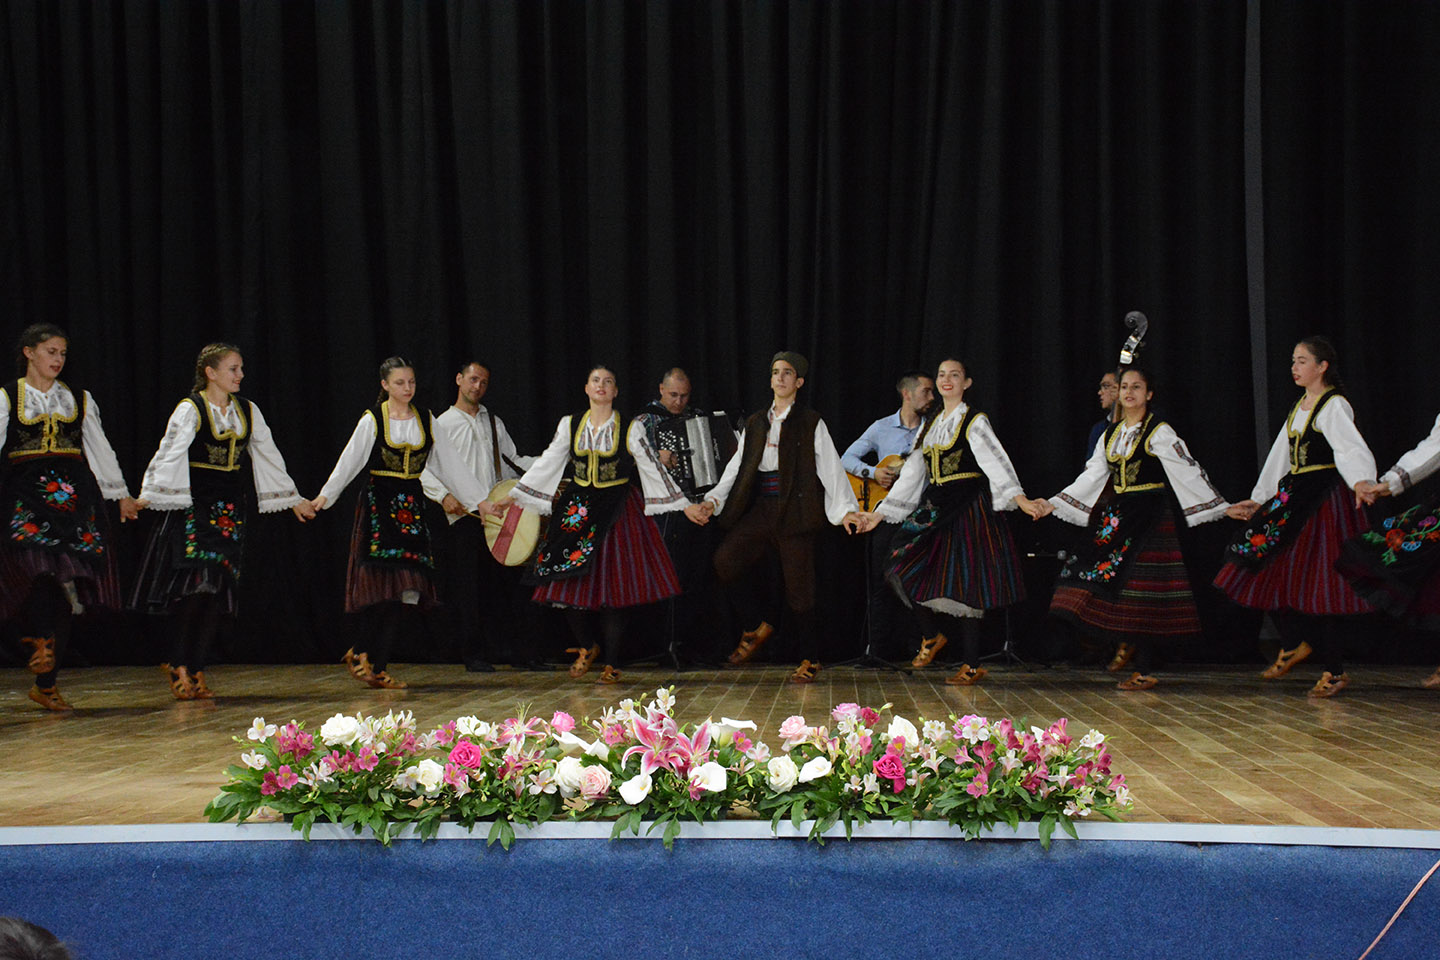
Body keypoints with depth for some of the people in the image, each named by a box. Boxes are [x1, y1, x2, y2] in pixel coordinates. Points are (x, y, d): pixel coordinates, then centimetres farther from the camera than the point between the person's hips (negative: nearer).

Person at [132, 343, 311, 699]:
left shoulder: (247, 411, 10)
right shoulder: (190, 409, -6)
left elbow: (268, 454, 19)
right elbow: (170, 453, -16)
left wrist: (293, 499, 24)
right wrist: (149, 494, -28)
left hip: (231, 507, 5)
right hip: (193, 504, -5)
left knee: (217, 590, 1)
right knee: (193, 585, -14)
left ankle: (196, 670, 6)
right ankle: (180, 668, -7)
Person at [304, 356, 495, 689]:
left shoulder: (425, 420, 11)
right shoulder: (373, 420, 0)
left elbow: (450, 463, 14)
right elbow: (350, 461, -7)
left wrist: (479, 500, 12)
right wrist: (326, 495, -19)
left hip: (412, 506, 4)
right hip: (378, 505, -4)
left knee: (402, 592, -4)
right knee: (387, 589, -12)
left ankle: (375, 664, 4)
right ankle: (376, 666, -3)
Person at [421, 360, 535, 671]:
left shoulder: (494, 423, 19)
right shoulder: (441, 424, 5)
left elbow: (512, 460, 18)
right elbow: (426, 470, -2)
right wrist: (444, 495, -20)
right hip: (465, 514, -4)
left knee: (507, 581, 4)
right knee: (471, 587, -2)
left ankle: (510, 646, 11)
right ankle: (474, 654, 4)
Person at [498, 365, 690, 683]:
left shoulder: (629, 429, 1)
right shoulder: (570, 425, 7)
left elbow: (652, 469, 2)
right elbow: (547, 463, 10)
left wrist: (685, 505, -2)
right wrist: (513, 496, 7)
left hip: (616, 511, -2)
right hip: (578, 510, 2)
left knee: (610, 585, -5)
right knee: (570, 582, -4)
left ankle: (610, 663, 6)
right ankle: (587, 648, 21)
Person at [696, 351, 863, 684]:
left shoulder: (811, 424, 5)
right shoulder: (755, 424, 17)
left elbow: (831, 469, -1)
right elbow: (737, 468, 13)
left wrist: (845, 509, -12)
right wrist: (713, 500, 0)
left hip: (794, 512, -4)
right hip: (759, 511, 4)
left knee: (798, 585, -3)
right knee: (722, 563, -15)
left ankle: (808, 659, 11)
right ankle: (758, 626, 4)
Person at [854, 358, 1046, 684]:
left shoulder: (975, 422, -2)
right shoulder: (931, 425, 17)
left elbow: (995, 461, -18)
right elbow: (912, 473, 20)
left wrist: (1020, 498, -34)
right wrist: (880, 513, 17)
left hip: (967, 508, -6)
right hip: (935, 508, 6)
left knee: (962, 584, -7)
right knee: (902, 571, -7)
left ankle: (973, 665, 3)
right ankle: (931, 636, 14)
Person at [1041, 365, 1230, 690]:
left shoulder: (1159, 433, -3)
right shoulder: (1110, 434, 14)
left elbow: (1188, 472, -6)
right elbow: (1092, 477, 19)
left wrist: (1223, 507, -11)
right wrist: (1054, 504, 19)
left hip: (1149, 515, -6)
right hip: (1116, 516, 6)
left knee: (1141, 588, -9)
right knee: (1117, 588, -1)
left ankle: (1145, 671, -7)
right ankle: (1136, 660, 6)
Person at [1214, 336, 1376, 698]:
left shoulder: (1334, 406, -9)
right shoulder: (1299, 407, 16)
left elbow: (1352, 450, -25)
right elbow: (1281, 457, 22)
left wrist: (1362, 482, -45)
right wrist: (1257, 501, 25)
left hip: (1325, 498, -8)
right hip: (1293, 497, 8)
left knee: (1316, 581, -8)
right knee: (1277, 572, 6)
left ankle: (1335, 671, 1)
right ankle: (1296, 644, 26)